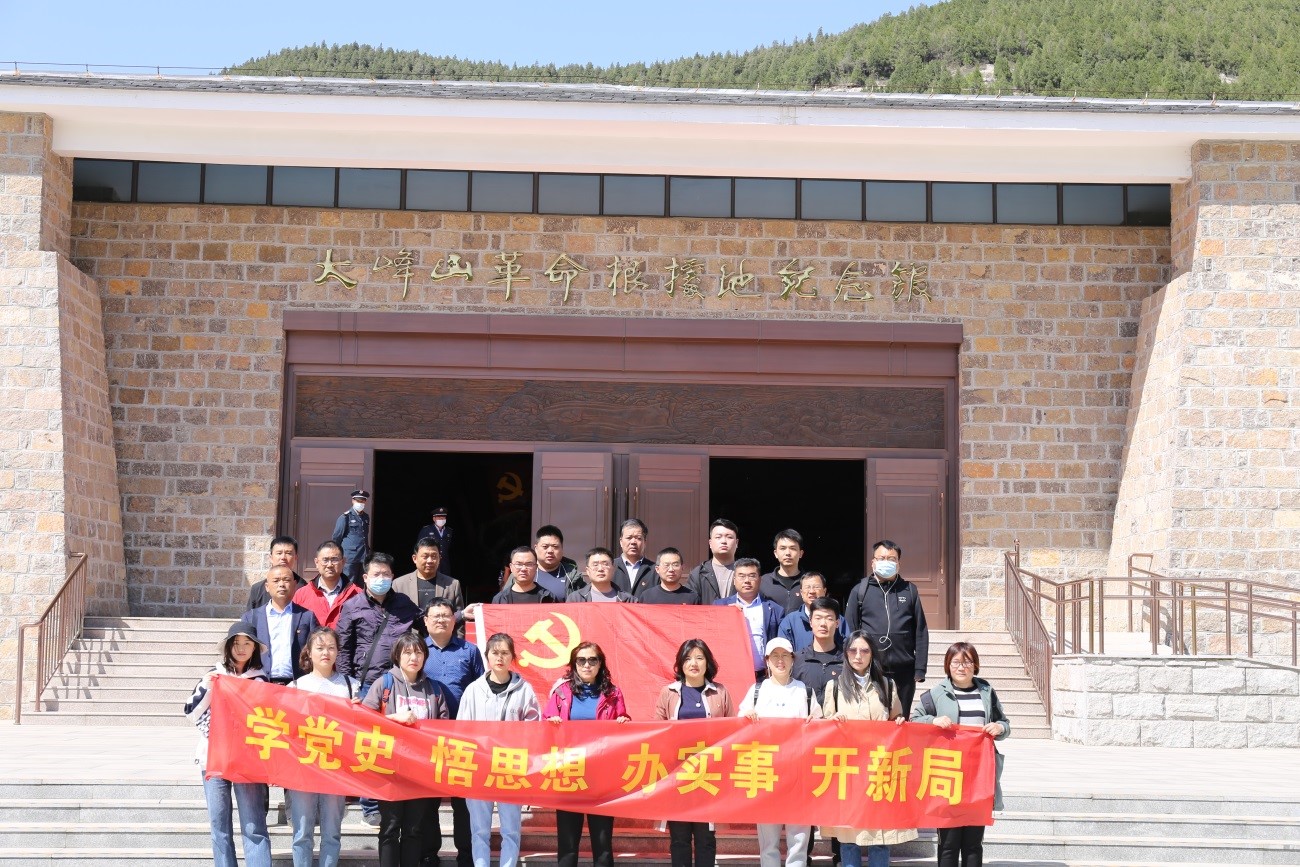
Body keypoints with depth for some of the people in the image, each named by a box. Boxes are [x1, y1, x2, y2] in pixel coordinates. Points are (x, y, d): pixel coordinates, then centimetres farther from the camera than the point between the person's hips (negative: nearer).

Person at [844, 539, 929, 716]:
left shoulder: (909, 590, 8)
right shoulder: (860, 591, 5)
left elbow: (921, 633, 7)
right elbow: (850, 632, 4)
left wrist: (920, 669, 1)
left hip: (903, 670, 1)